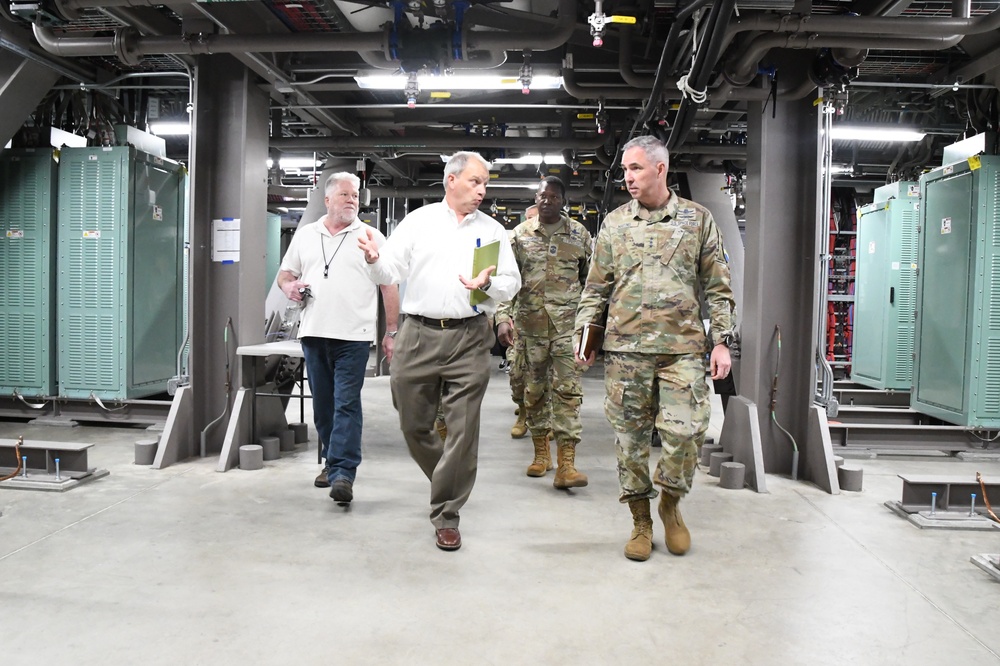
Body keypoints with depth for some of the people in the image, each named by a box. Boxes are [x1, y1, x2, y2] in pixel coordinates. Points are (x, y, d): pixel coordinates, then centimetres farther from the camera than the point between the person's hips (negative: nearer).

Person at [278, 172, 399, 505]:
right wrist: (289, 287, -3)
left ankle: (343, 472, -11)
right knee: (322, 403, 12)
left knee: (346, 403, -10)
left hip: (353, 336, -4)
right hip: (313, 333, 4)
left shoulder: (372, 237, 4)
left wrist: (391, 332, -3)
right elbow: (285, 273, 21)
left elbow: (389, 287, 2)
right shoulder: (305, 235, 14)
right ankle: (331, 461, 27)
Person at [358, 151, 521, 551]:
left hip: (469, 340, 0)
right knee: (413, 424, 8)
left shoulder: (492, 230, 10)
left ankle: (446, 515, 11)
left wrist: (489, 284, -13)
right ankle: (448, 483, 35)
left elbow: (512, 284, 8)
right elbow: (391, 273, 3)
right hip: (418, 336, 1)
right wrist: (375, 260, -18)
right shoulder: (418, 221, 7)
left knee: (462, 429, -2)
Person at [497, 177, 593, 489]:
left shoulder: (579, 234, 6)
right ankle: (541, 452, 25)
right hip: (530, 322, 2)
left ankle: (566, 465, -10)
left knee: (568, 389, -8)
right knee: (535, 389, 9)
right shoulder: (520, 234, 7)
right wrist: (503, 317, -7)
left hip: (568, 322, -1)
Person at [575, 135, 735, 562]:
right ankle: (640, 521, 21)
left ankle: (670, 504, 20)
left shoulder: (698, 219, 7)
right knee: (630, 437, 5)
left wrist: (721, 340, 0)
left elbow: (717, 287, 7)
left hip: (683, 347, -1)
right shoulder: (614, 224, 10)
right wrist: (584, 333, 1)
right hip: (625, 348, 1)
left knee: (684, 431, -8)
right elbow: (596, 287, 12)